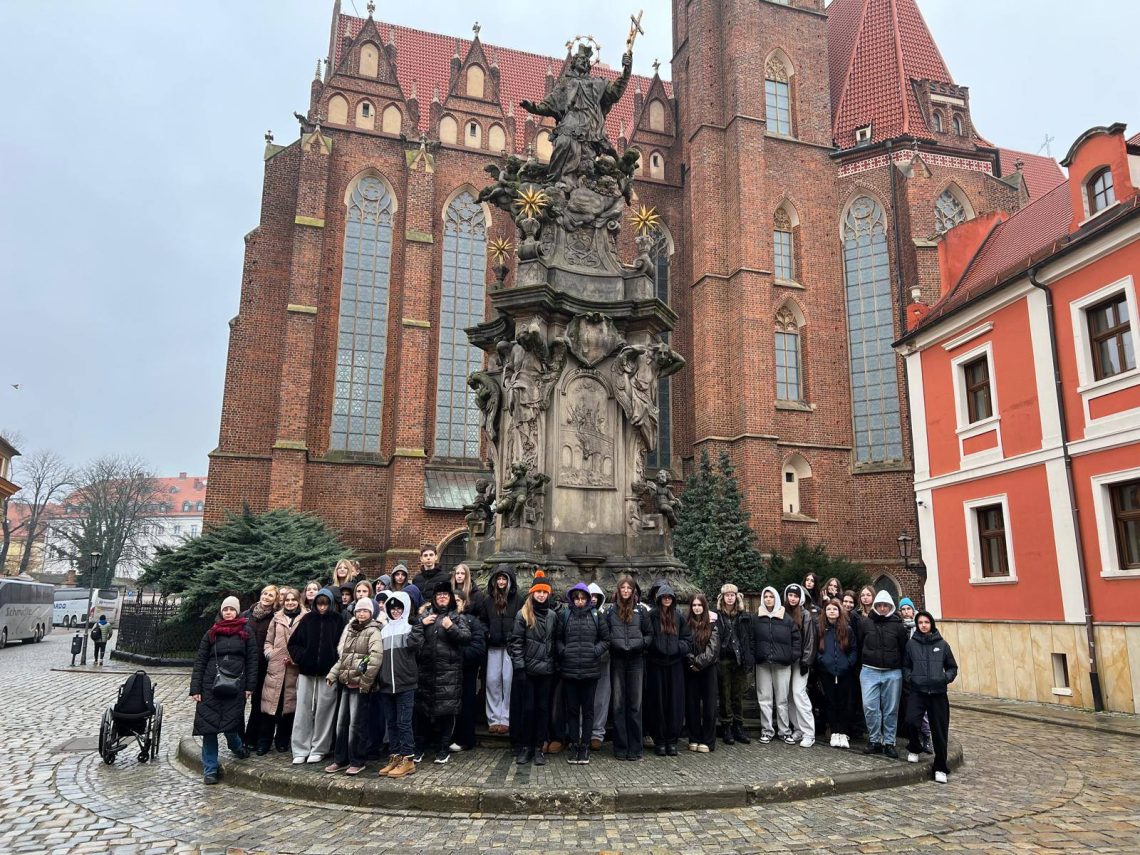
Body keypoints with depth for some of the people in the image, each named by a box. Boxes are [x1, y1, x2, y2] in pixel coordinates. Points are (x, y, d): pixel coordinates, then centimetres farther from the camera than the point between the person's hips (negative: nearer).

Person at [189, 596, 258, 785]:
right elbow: (200, 661, 6)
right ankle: (209, 769, 11)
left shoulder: (246, 632, 5)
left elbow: (252, 659, 2)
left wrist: (250, 686, -4)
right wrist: (195, 688, -1)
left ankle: (238, 747, 31)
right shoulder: (211, 633, 9)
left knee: (230, 724, -3)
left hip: (235, 687, -1)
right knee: (208, 726, -1)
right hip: (211, 686, 2)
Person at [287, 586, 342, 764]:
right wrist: (301, 657, -5)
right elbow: (292, 643, 8)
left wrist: (335, 664, -10)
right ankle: (300, 750, 11)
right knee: (303, 711, 3)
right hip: (306, 671, 2)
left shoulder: (337, 621, 0)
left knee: (323, 711, 2)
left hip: (327, 673, -2)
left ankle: (319, 749, 12)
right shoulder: (307, 619, 4)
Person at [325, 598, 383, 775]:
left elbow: (376, 658, -20)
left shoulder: (373, 631, -9)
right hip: (346, 682, 7)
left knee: (356, 723, -3)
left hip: (360, 684, -7)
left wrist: (365, 681, -21)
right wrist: (333, 674, 8)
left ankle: (357, 761, 8)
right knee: (341, 722, 11)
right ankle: (340, 759, 22)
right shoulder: (349, 629, 14)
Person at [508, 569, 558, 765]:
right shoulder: (523, 614, -4)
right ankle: (525, 747, 16)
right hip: (527, 669, -3)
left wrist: (554, 662, 7)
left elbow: (556, 640, 13)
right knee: (527, 708, 3)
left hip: (546, 669, 3)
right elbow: (515, 642, -6)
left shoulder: (552, 615, 7)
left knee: (543, 708, 6)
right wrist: (519, 667, -12)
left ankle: (538, 747, 16)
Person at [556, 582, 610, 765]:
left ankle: (585, 745, 15)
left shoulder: (596, 616, 3)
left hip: (590, 670, 0)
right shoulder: (565, 616, 4)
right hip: (569, 670, 0)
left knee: (588, 709, 6)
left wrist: (596, 651, -7)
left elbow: (606, 639, 6)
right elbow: (557, 639, 9)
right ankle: (574, 745, 17)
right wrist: (563, 651, -6)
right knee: (572, 709, 8)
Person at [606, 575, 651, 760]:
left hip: (636, 660, 0)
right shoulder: (611, 610, 5)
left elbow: (649, 634, 7)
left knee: (635, 703, 2)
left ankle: (635, 748, 9)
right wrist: (614, 644, -8)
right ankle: (620, 747, 11)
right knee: (618, 704, 4)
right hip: (617, 660, 0)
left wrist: (640, 644, -7)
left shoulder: (641, 610, 5)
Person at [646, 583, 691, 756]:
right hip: (656, 665, -3)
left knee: (675, 703, 3)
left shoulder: (678, 618, 10)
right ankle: (659, 741, 12)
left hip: (675, 665, 3)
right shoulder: (651, 616, -2)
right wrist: (657, 648, -15)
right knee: (658, 703, 3)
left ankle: (672, 740, 13)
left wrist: (677, 647, -5)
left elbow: (688, 639, 10)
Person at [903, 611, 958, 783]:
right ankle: (914, 749, 10)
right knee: (912, 720, -20)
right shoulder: (911, 643, 5)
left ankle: (940, 768, 17)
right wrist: (909, 677, -6)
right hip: (918, 691, -1)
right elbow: (905, 665, 13)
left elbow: (952, 667, 13)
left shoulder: (942, 644, 6)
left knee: (940, 731, 3)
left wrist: (946, 678, -6)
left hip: (938, 693, 1)